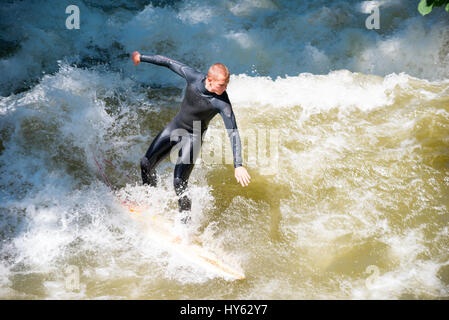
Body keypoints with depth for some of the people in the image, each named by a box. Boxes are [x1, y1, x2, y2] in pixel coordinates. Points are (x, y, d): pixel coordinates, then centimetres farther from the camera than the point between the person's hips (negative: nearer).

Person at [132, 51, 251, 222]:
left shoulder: (222, 103, -29)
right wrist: (142, 57, 6)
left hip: (193, 136, -4)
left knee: (179, 182, -14)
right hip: (175, 125, 5)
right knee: (146, 163, 8)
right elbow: (169, 62, -6)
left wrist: (238, 165, -35)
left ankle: (186, 219, 6)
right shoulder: (193, 77, -21)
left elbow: (233, 133, -28)